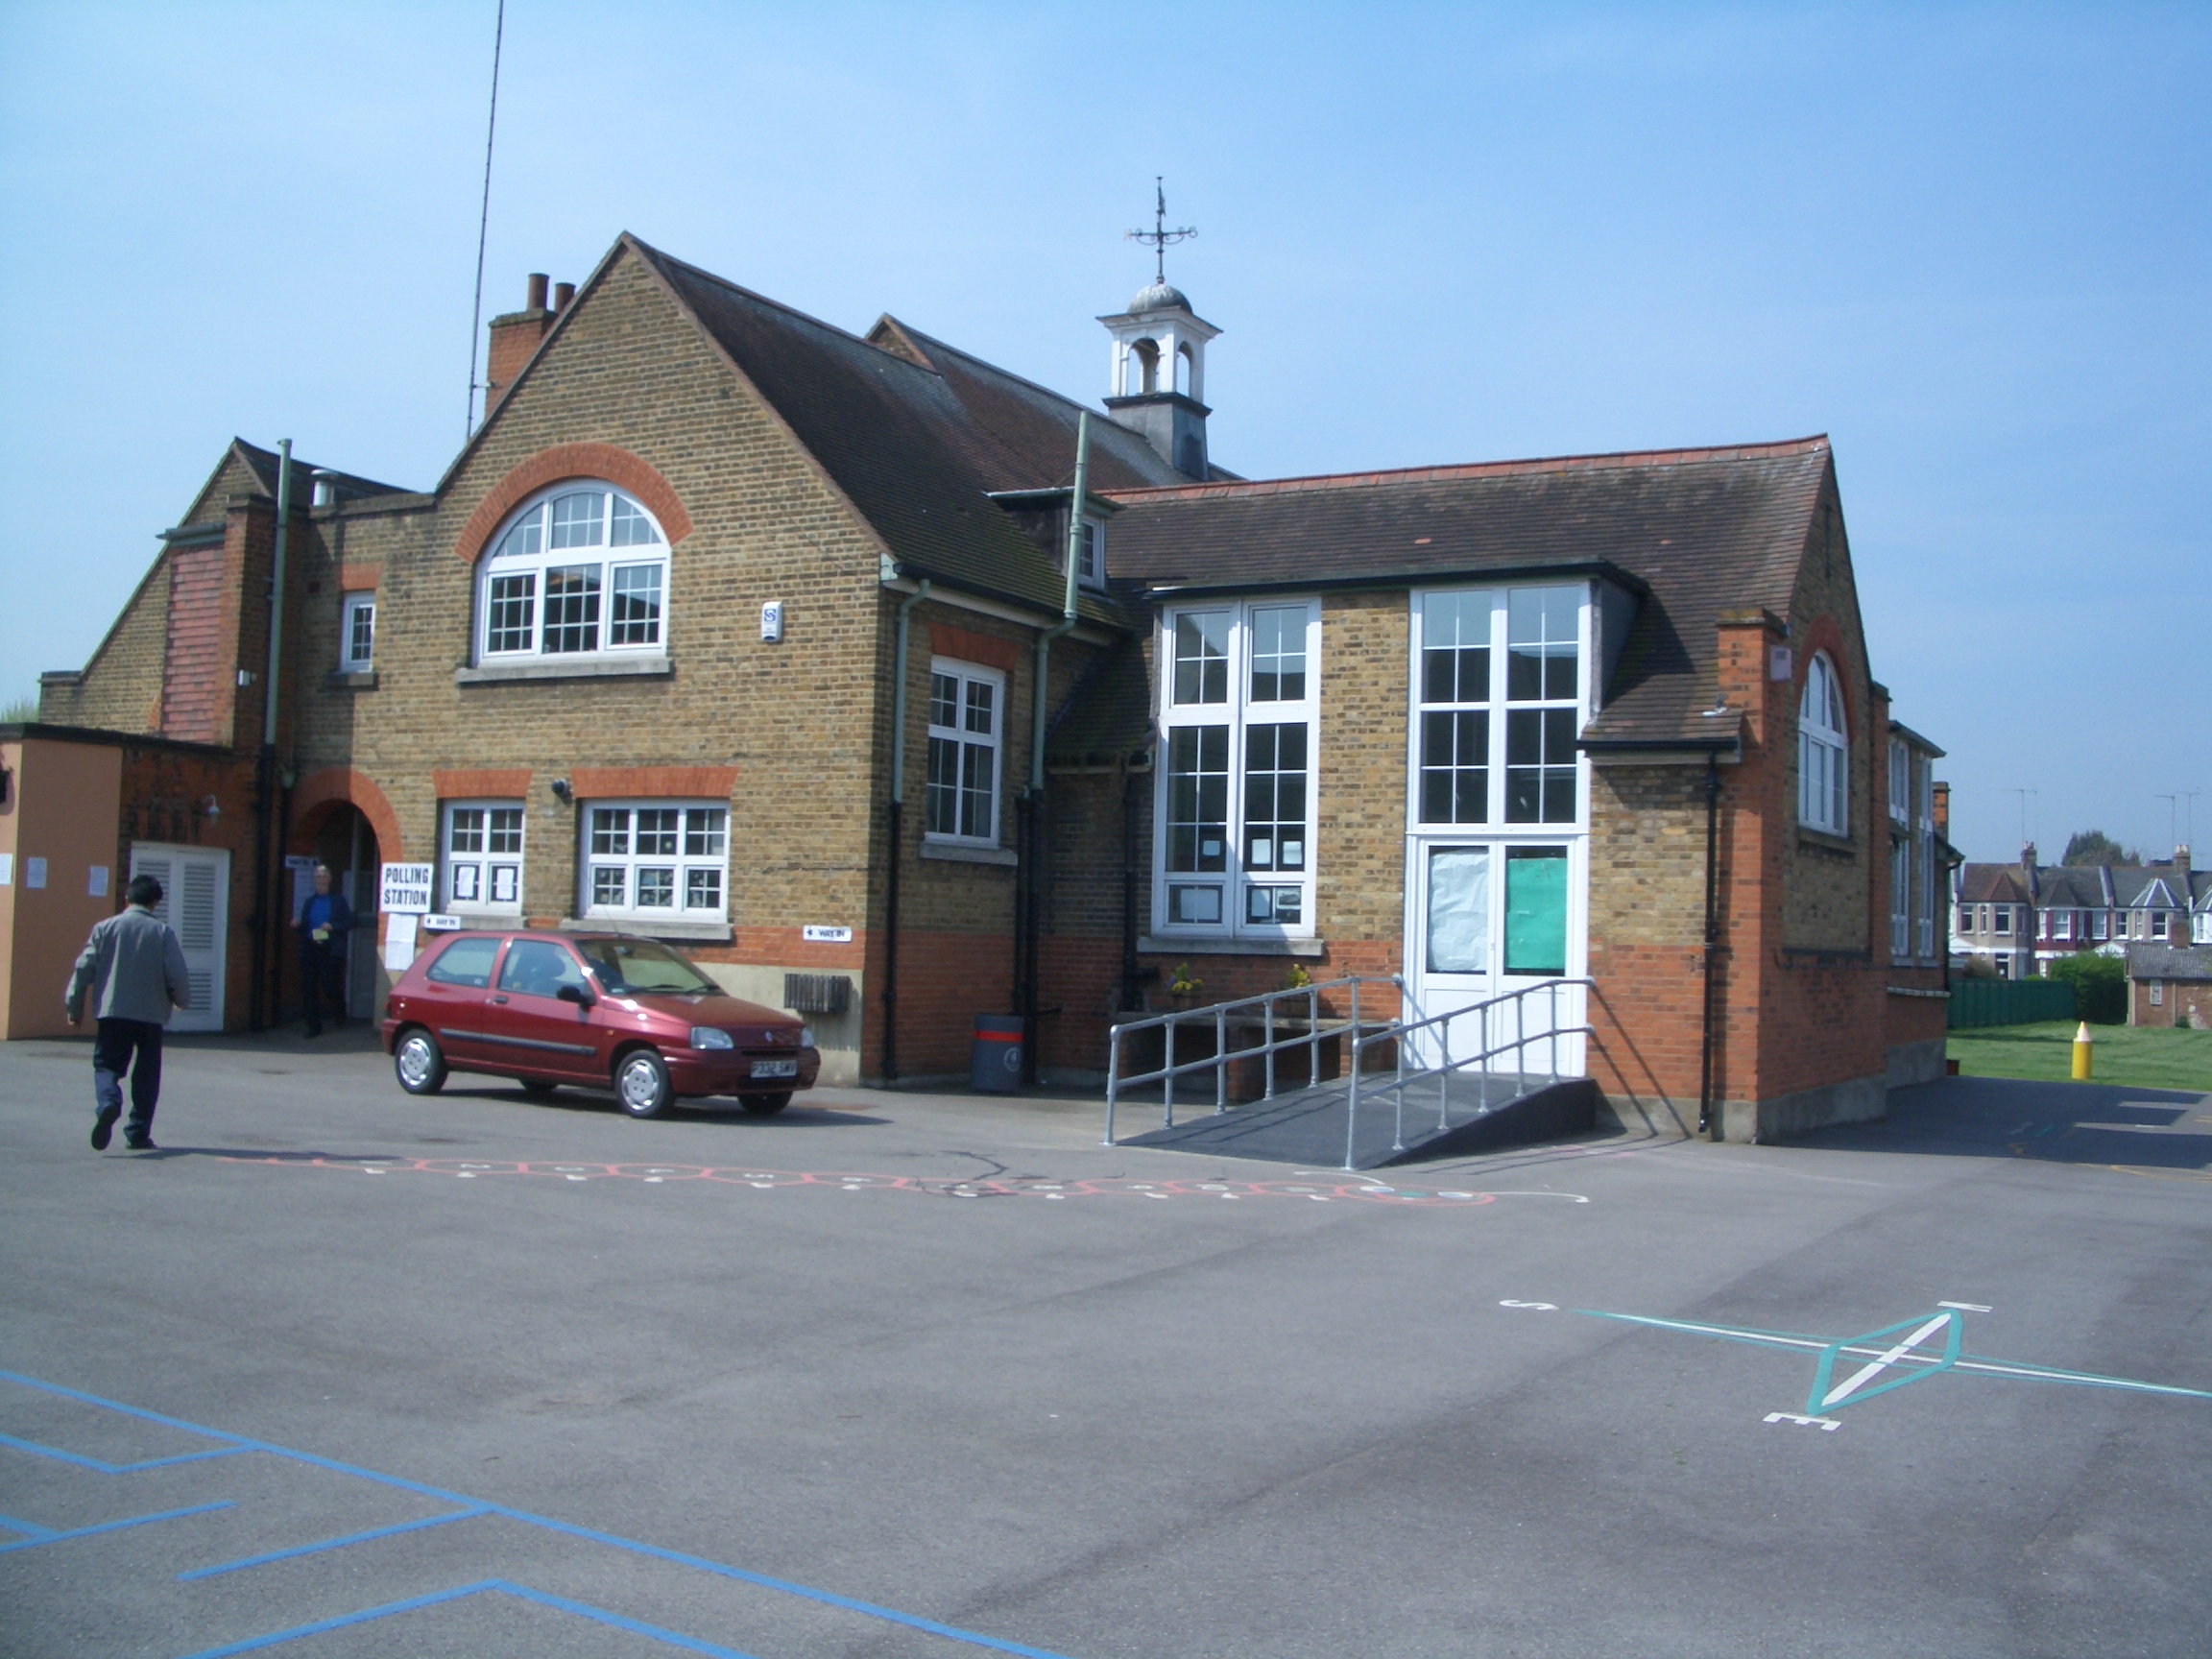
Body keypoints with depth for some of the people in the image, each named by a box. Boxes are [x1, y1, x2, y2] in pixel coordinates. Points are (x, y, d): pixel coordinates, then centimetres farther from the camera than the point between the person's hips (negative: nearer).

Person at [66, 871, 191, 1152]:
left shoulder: (106, 927, 1)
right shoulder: (164, 932, -2)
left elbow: (85, 968, 1)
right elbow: (177, 974, -6)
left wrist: (74, 1007, 11)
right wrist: (182, 1000, 13)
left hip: (112, 1011, 0)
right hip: (151, 1013, 0)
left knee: (106, 1066, 5)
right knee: (146, 1075, 10)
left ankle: (108, 1103, -26)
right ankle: (138, 1132, 9)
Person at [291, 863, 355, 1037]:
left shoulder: (338, 901, 6)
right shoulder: (309, 902, 17)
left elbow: (349, 923, 1)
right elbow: (304, 927, 20)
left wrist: (332, 926, -14)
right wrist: (297, 924, -2)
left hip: (330, 950, -4)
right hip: (310, 949, 4)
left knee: (330, 986, -8)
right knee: (310, 989, 1)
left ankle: (339, 1013, 22)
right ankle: (314, 1027, 8)